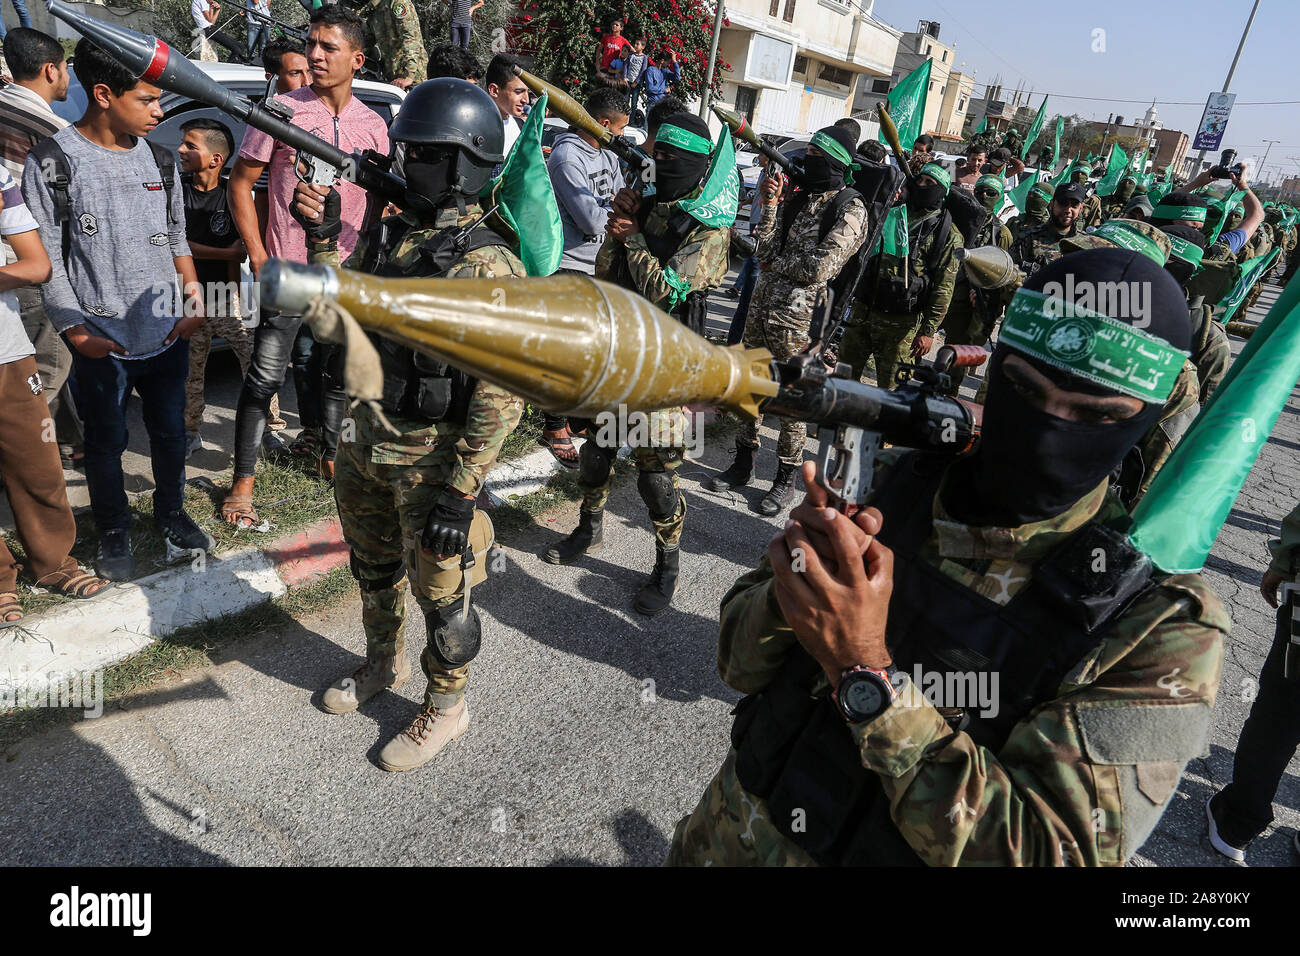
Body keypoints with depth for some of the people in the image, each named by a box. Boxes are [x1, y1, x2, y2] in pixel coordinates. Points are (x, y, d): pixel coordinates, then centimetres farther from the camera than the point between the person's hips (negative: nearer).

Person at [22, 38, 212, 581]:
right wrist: (75, 328, -13)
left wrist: (194, 298, 3)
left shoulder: (158, 159, 7)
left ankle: (171, 514, 34)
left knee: (170, 432, 13)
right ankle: (113, 533, 27)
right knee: (107, 441, 9)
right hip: (101, 341, -3)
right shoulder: (52, 162, -7)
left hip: (168, 332, 4)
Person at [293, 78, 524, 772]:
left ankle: (445, 707, 34)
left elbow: (502, 395, -23)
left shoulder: (486, 265, -21)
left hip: (431, 461, -7)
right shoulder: (388, 234, 3)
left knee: (441, 592, 10)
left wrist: (460, 493, -24)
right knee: (373, 568, 25)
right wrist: (321, 237, -1)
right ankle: (384, 662, 52)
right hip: (368, 447, 8)